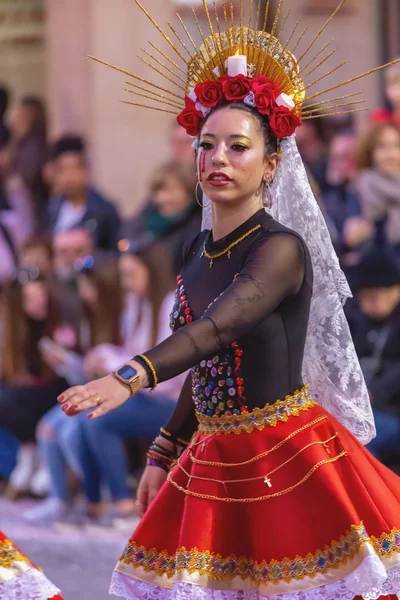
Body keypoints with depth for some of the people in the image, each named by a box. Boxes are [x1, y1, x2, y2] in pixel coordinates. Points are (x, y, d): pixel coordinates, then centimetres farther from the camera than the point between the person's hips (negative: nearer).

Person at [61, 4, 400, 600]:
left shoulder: (282, 249, -14)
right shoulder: (197, 252, 9)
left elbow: (220, 327, -32)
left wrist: (131, 377, -46)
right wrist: (163, 451, 17)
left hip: (291, 457, -7)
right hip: (215, 458, 7)